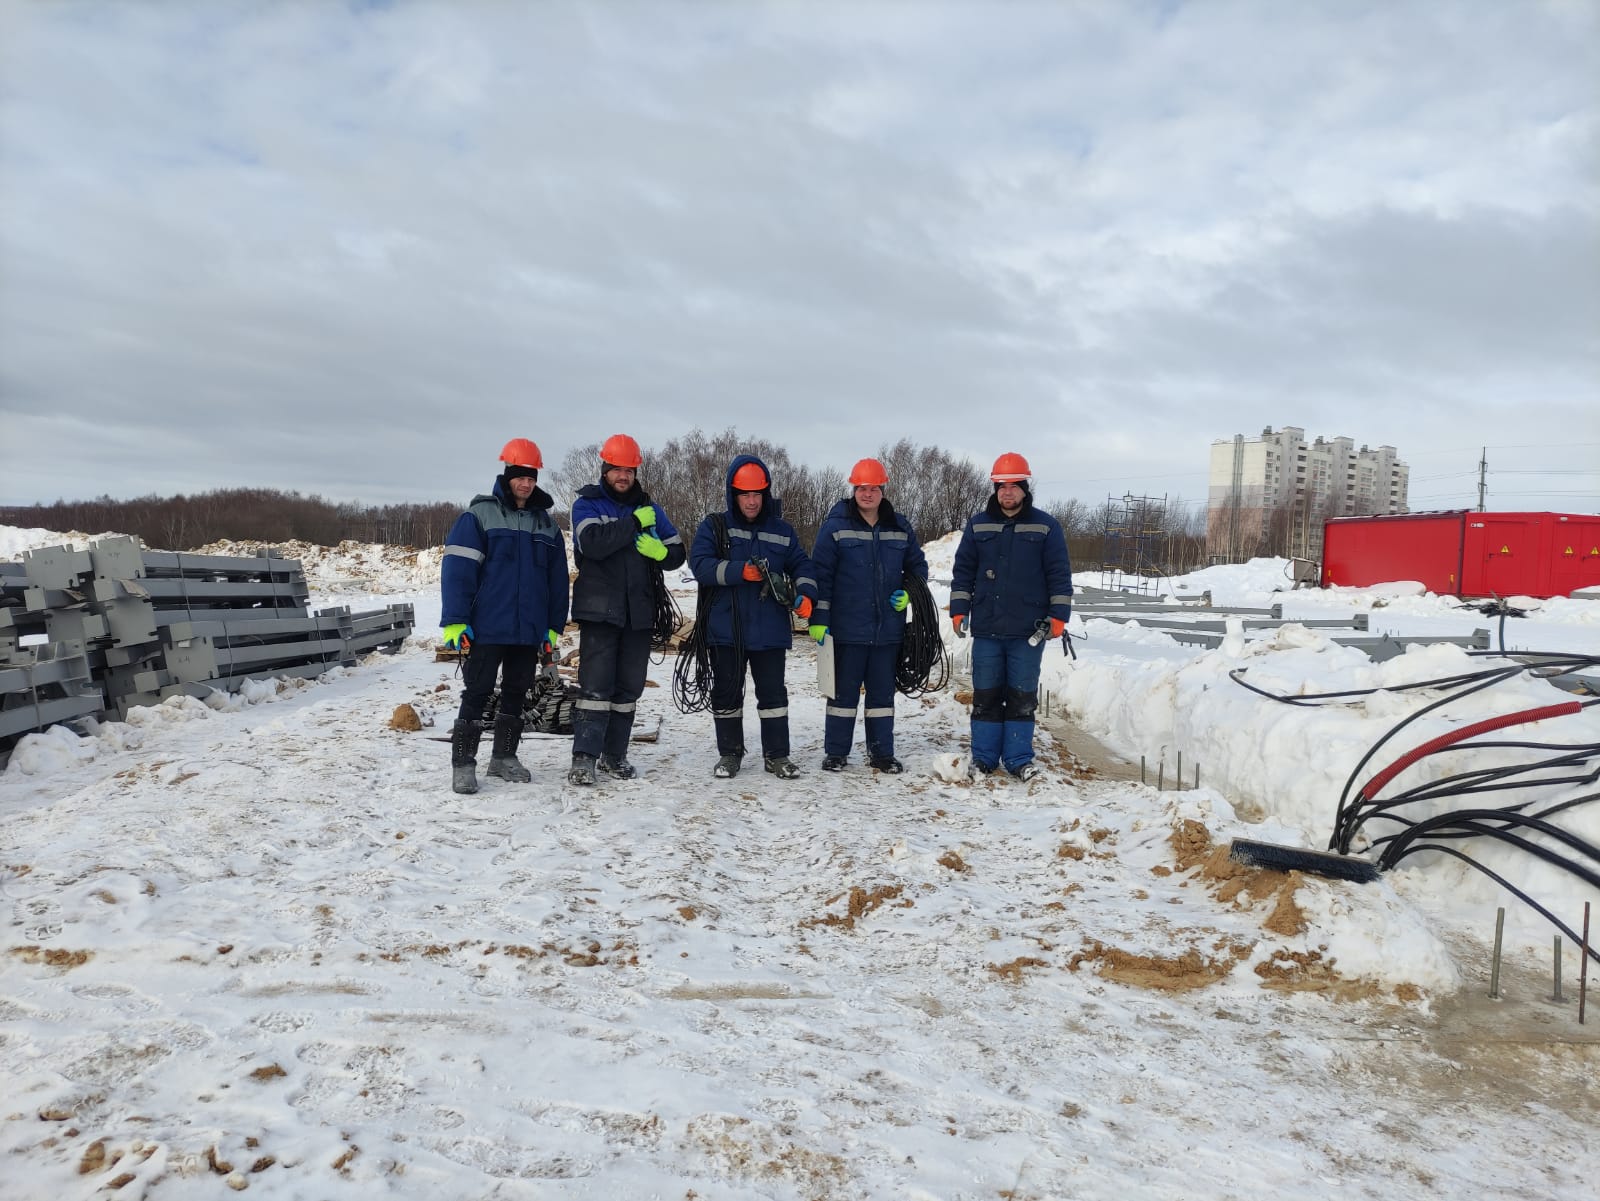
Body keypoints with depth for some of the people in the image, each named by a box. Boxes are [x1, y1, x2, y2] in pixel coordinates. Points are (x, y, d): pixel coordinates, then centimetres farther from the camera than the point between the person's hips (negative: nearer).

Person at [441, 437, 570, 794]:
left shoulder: (546, 524, 11)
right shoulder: (480, 515, -4)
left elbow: (557, 579, 14)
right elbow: (457, 570, -9)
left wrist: (554, 625, 10)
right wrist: (455, 621, -15)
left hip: (530, 630, 5)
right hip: (488, 627, -5)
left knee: (516, 694, 13)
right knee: (477, 695, -2)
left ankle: (504, 757, 26)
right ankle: (463, 764, 7)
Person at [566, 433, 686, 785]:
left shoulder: (650, 509, 14)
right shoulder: (587, 504, 2)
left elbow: (677, 553, 11)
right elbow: (593, 543, -18)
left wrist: (659, 551, -11)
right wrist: (634, 523, -14)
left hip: (639, 612, 4)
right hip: (599, 610, -4)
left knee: (629, 687, 7)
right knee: (595, 685, -10)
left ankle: (614, 755, 17)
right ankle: (584, 757, -6)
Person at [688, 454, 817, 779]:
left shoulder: (782, 531, 9)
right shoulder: (714, 526, 1)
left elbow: (801, 565, 9)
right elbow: (700, 564, -11)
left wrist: (805, 595, -11)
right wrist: (741, 572, -21)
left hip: (770, 629, 1)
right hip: (726, 628, -1)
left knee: (773, 692, 4)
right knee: (726, 693, 9)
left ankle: (777, 755, 15)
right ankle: (729, 753, 23)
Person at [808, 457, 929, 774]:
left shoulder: (900, 527, 8)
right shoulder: (835, 525, -4)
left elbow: (918, 566, 19)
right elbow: (820, 573, -6)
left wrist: (909, 593, 1)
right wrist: (818, 617, -10)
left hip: (888, 627, 4)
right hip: (847, 628, -3)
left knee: (883, 691, 10)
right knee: (843, 691, 4)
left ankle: (882, 753, 20)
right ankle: (835, 753, 15)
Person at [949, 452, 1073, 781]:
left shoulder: (1045, 526, 3)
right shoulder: (978, 525, 8)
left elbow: (1059, 574, 3)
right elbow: (963, 570, 11)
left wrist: (1058, 616, -3)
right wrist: (959, 610, 4)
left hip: (1029, 630, -1)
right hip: (986, 628, 2)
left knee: (1022, 697, 5)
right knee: (985, 695, 6)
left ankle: (1019, 759, 14)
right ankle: (984, 757, 15)